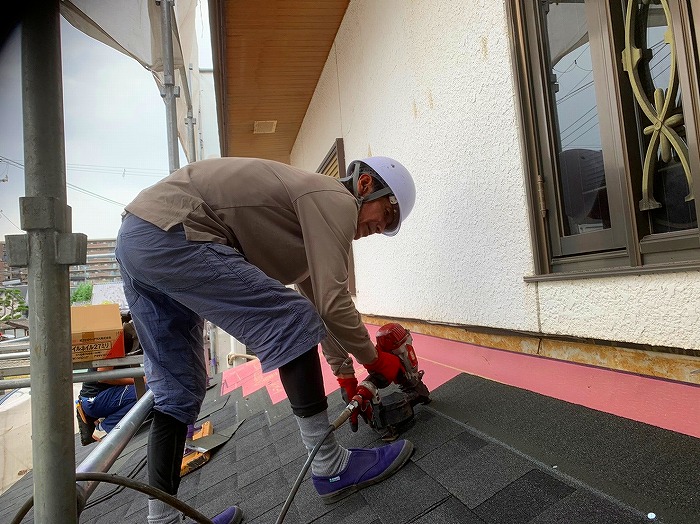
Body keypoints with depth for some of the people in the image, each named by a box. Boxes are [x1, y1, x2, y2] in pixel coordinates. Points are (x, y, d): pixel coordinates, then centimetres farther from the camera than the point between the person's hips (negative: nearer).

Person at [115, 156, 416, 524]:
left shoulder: (310, 201, 23)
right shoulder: (336, 200, -6)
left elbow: (318, 304, 29)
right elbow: (333, 304, -13)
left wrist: (345, 371, 33)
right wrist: (375, 360, 5)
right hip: (169, 232, -11)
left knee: (177, 392, 14)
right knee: (292, 324, -9)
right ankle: (330, 467, 1)